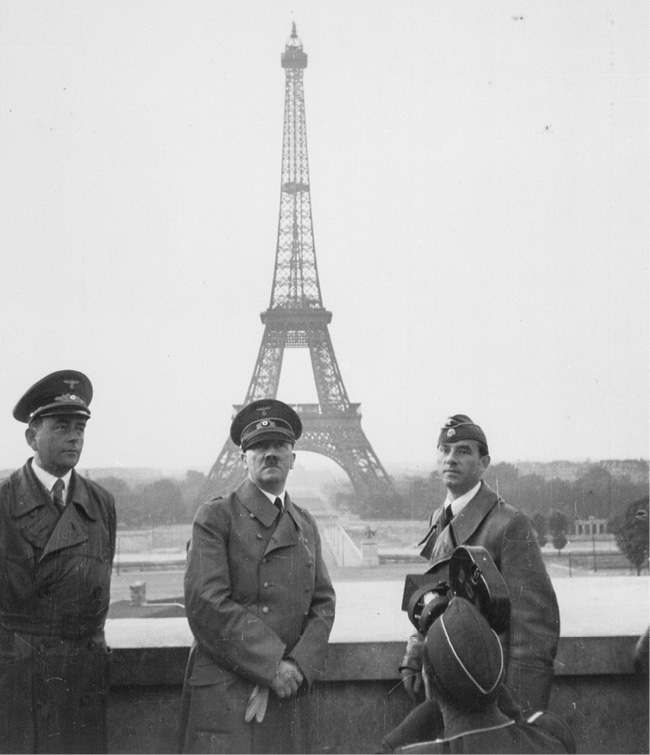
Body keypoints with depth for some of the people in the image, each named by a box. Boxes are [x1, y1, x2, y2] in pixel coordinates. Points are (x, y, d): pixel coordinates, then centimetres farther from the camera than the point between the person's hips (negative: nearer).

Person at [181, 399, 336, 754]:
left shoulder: (306, 525, 17)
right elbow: (206, 604, -11)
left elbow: (323, 604, 10)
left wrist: (297, 667, -7)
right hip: (225, 695, -5)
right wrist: (271, 665, -14)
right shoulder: (215, 517, -2)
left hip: (288, 694, 5)